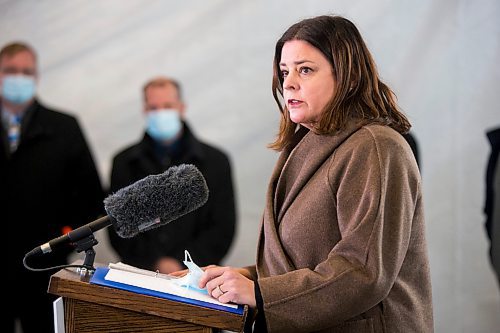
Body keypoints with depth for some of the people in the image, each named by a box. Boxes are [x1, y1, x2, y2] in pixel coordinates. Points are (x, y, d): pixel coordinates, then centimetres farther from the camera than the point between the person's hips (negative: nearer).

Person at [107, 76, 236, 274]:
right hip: (139, 275, 1)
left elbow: (223, 229, 5)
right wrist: (155, 264, -6)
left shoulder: (215, 162, 8)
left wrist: (183, 265, -7)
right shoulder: (124, 163, 12)